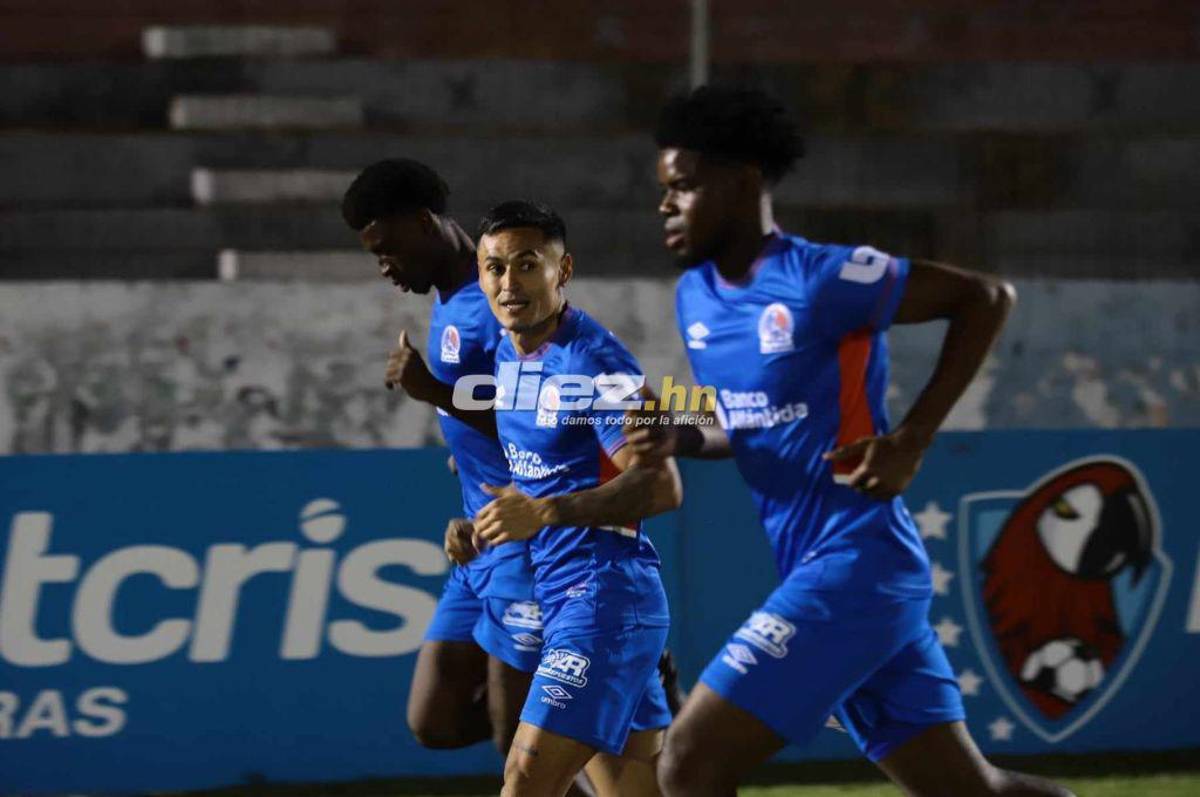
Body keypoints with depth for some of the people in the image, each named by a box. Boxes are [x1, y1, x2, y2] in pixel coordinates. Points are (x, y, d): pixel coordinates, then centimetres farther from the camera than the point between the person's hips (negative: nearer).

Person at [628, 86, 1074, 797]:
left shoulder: (821, 280, -14)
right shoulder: (695, 298, 11)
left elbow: (987, 298, -7)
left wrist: (913, 440, -12)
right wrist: (685, 440, 1)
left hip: (856, 568, -9)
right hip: (810, 570, 9)